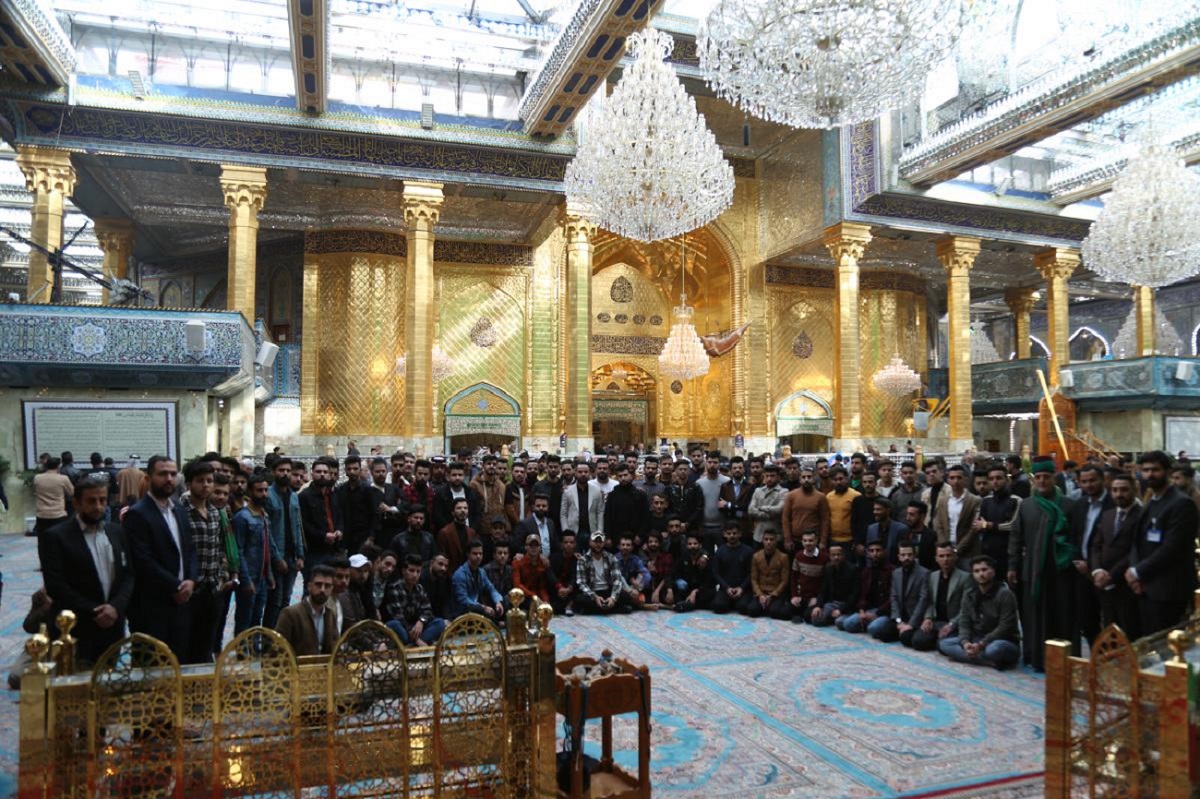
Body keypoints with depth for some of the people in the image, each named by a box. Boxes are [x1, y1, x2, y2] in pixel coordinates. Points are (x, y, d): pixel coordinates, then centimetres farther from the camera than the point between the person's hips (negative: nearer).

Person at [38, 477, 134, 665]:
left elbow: (129, 575, 7)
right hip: (76, 632, -4)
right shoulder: (54, 536, -7)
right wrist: (94, 612, -14)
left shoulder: (117, 532, 8)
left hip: (113, 629, 4)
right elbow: (55, 586, -13)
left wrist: (116, 606, -10)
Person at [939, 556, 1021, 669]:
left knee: (994, 649, -42)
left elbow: (1005, 627, -18)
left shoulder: (1005, 594, -12)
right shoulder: (969, 595, 6)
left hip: (1003, 642, -7)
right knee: (943, 643, -15)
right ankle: (989, 661, -24)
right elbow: (964, 623, 2)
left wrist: (981, 645, -26)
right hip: (976, 641, 7)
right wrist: (965, 642, -20)